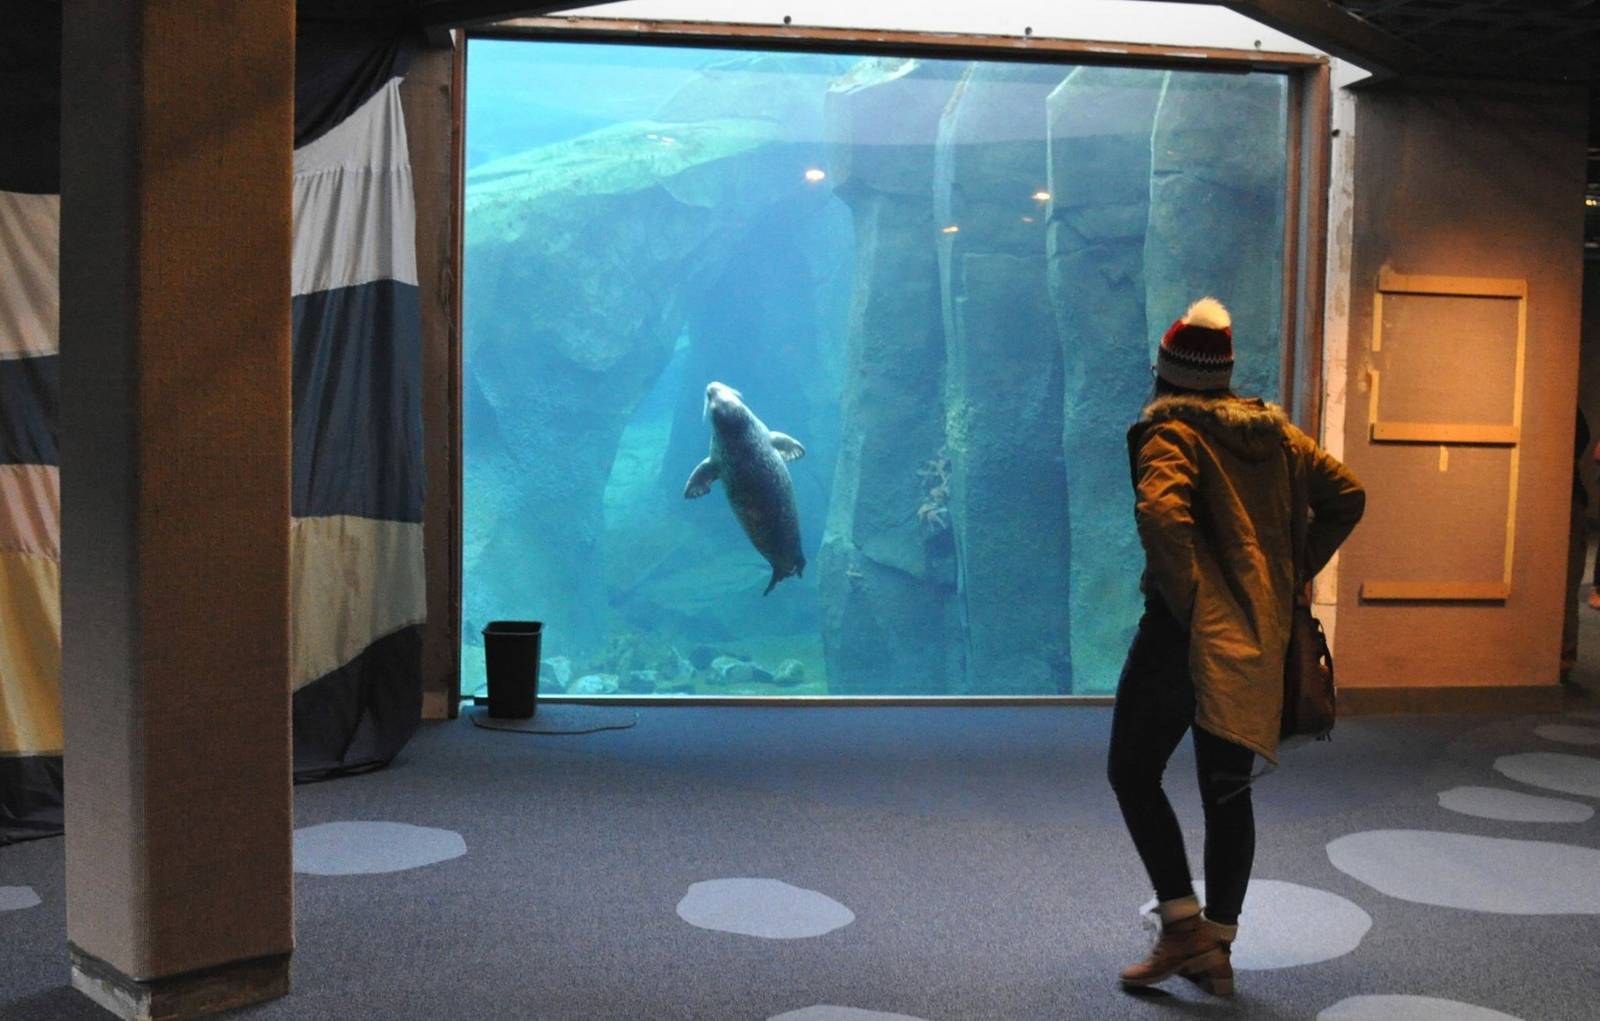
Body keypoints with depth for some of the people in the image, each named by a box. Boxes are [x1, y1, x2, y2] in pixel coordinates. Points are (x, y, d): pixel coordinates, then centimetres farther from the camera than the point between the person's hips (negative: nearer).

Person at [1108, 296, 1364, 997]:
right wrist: (1296, 572, 13)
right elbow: (1345, 496, 15)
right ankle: (1216, 950, 18)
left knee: (1132, 771, 6)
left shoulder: (1170, 432, -8)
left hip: (1189, 629, -7)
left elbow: (1161, 514, -26)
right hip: (1259, 637, 7)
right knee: (1227, 791, 12)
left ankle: (1183, 926, 2)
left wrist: (1185, 600, -17)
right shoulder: (1272, 429, 13)